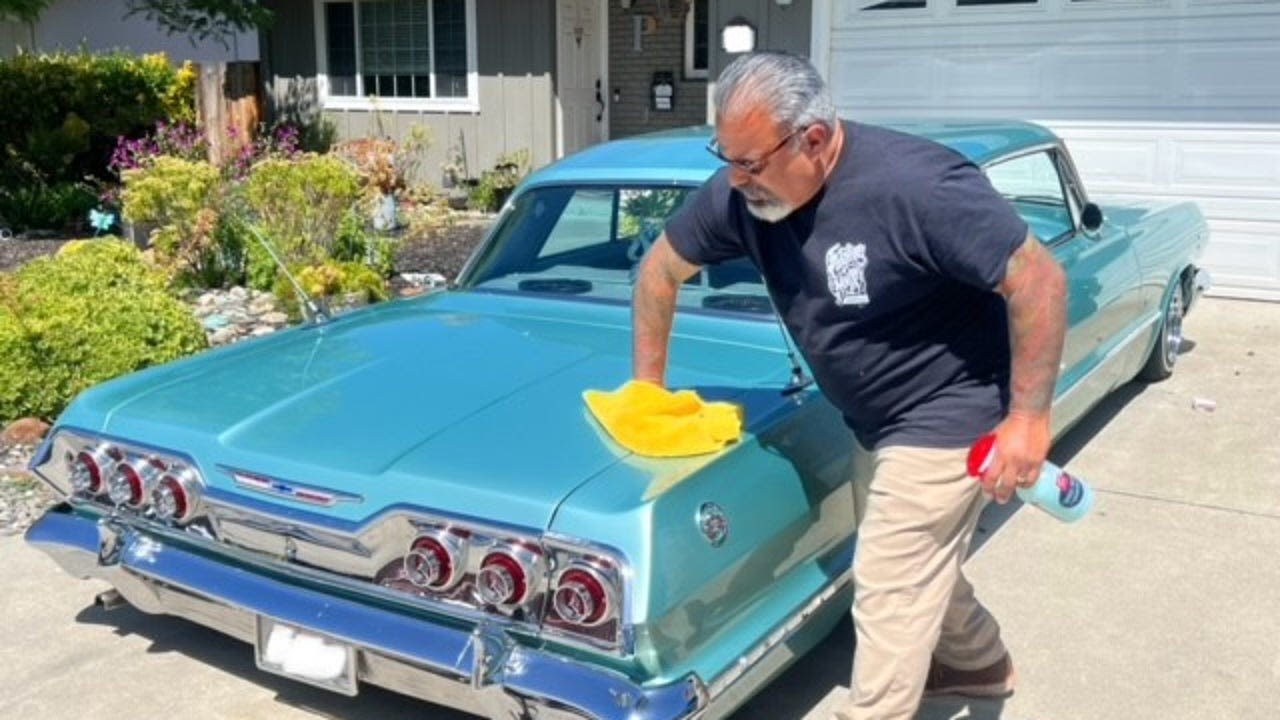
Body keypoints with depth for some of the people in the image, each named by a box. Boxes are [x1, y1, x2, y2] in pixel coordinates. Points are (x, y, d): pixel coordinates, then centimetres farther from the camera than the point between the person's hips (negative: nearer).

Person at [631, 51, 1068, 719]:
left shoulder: (914, 184, -33)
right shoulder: (741, 193, -13)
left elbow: (1040, 279, -27)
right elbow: (660, 269, 3)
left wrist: (1028, 418, -25)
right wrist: (648, 387, 7)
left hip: (948, 418, -8)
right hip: (873, 421, 8)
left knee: (889, 585, -2)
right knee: (919, 562, 25)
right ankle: (980, 662, 51)